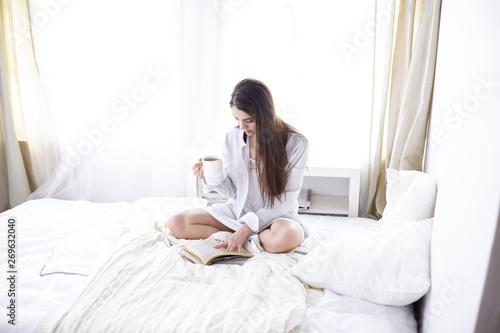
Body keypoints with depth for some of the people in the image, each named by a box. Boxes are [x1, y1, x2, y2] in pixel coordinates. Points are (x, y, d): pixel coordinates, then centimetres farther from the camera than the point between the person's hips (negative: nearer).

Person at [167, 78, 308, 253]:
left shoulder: (295, 143, -13)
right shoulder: (232, 138, -1)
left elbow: (285, 200, -12)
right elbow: (233, 191, 5)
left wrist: (247, 227, -20)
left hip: (276, 216, -4)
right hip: (238, 210, 4)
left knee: (287, 237, -40)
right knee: (176, 223, -12)